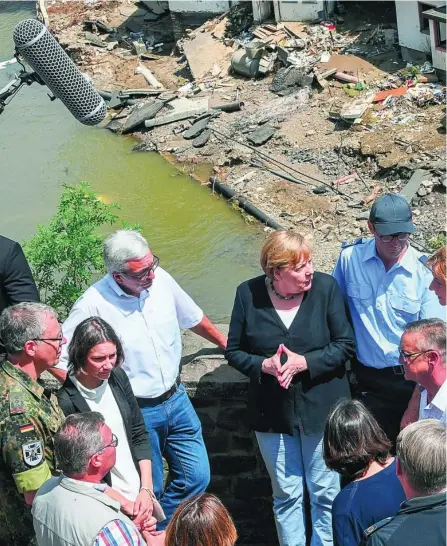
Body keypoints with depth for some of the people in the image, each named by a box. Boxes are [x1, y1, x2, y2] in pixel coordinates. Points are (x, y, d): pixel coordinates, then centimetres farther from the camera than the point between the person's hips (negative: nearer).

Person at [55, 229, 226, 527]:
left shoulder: (162, 279, -7)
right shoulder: (93, 305, -21)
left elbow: (194, 318, 12)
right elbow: (59, 358, -14)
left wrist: (226, 344, 24)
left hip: (176, 399, 5)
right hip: (138, 412, -5)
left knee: (197, 476, 11)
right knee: (149, 490, 9)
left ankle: (161, 532, 34)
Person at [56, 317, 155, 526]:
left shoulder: (117, 377, -4)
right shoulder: (66, 402, -20)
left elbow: (139, 434, 5)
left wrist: (146, 489, -4)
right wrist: (124, 503, -13)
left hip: (141, 493, 5)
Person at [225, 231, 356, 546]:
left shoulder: (325, 287, -11)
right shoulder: (248, 294, -8)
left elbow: (345, 345, -8)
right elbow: (234, 351, 0)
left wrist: (304, 362, -21)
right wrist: (264, 365, -19)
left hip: (322, 409, -1)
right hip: (273, 413, 1)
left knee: (326, 493, 12)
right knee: (286, 495, 16)